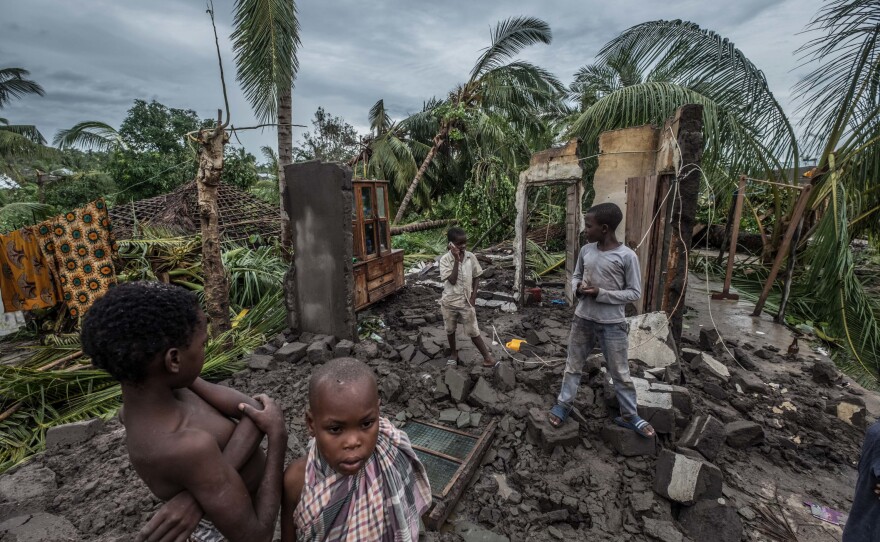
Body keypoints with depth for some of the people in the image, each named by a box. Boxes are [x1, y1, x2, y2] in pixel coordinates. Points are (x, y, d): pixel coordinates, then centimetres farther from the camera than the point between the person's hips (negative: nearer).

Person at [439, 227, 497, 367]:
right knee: (450, 330, 18)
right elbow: (452, 280, -23)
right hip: (449, 302, 0)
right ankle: (454, 353, 40)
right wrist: (456, 260, -26)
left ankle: (487, 356, 19)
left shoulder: (471, 257, -7)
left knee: (473, 331, 6)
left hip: (466, 301, 0)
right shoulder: (445, 259, -15)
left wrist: (473, 296, -5)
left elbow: (476, 277, 3)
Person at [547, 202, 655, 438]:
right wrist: (578, 288, -11)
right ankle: (563, 404, 32)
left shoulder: (627, 256, -15)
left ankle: (629, 415, 32)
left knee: (620, 372, 11)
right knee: (573, 365, 15)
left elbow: (634, 292, -10)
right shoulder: (586, 250, -1)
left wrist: (601, 293, -21)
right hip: (583, 319, 4)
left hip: (612, 324, -4)